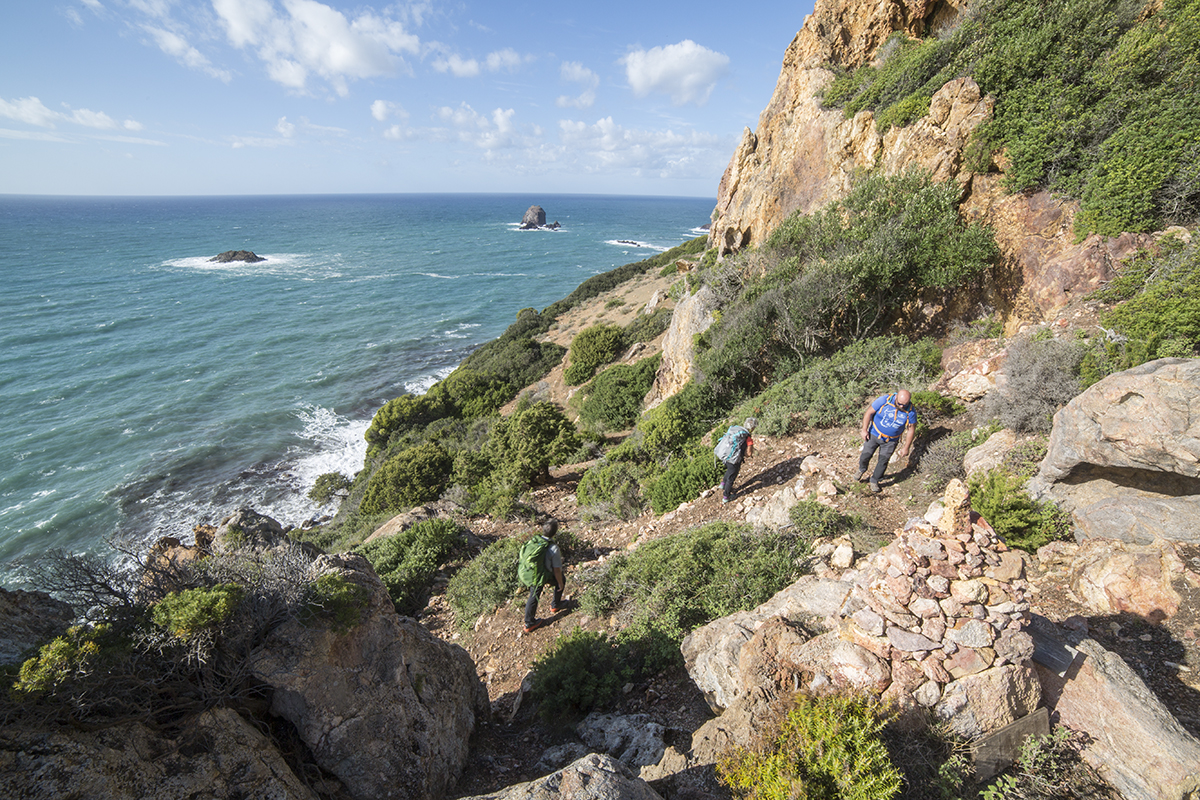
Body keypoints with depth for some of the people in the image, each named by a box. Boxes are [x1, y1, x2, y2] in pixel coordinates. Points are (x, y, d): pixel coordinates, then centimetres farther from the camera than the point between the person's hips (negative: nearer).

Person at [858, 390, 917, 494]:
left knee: (883, 462, 5)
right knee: (865, 456, 2)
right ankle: (862, 469, 35)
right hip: (874, 434, -1)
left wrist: (906, 447, -3)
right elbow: (869, 412, -12)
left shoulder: (911, 411, -17)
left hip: (890, 441, 1)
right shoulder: (884, 400, -22)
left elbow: (911, 429, -6)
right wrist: (864, 430, -10)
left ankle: (874, 481, 27)